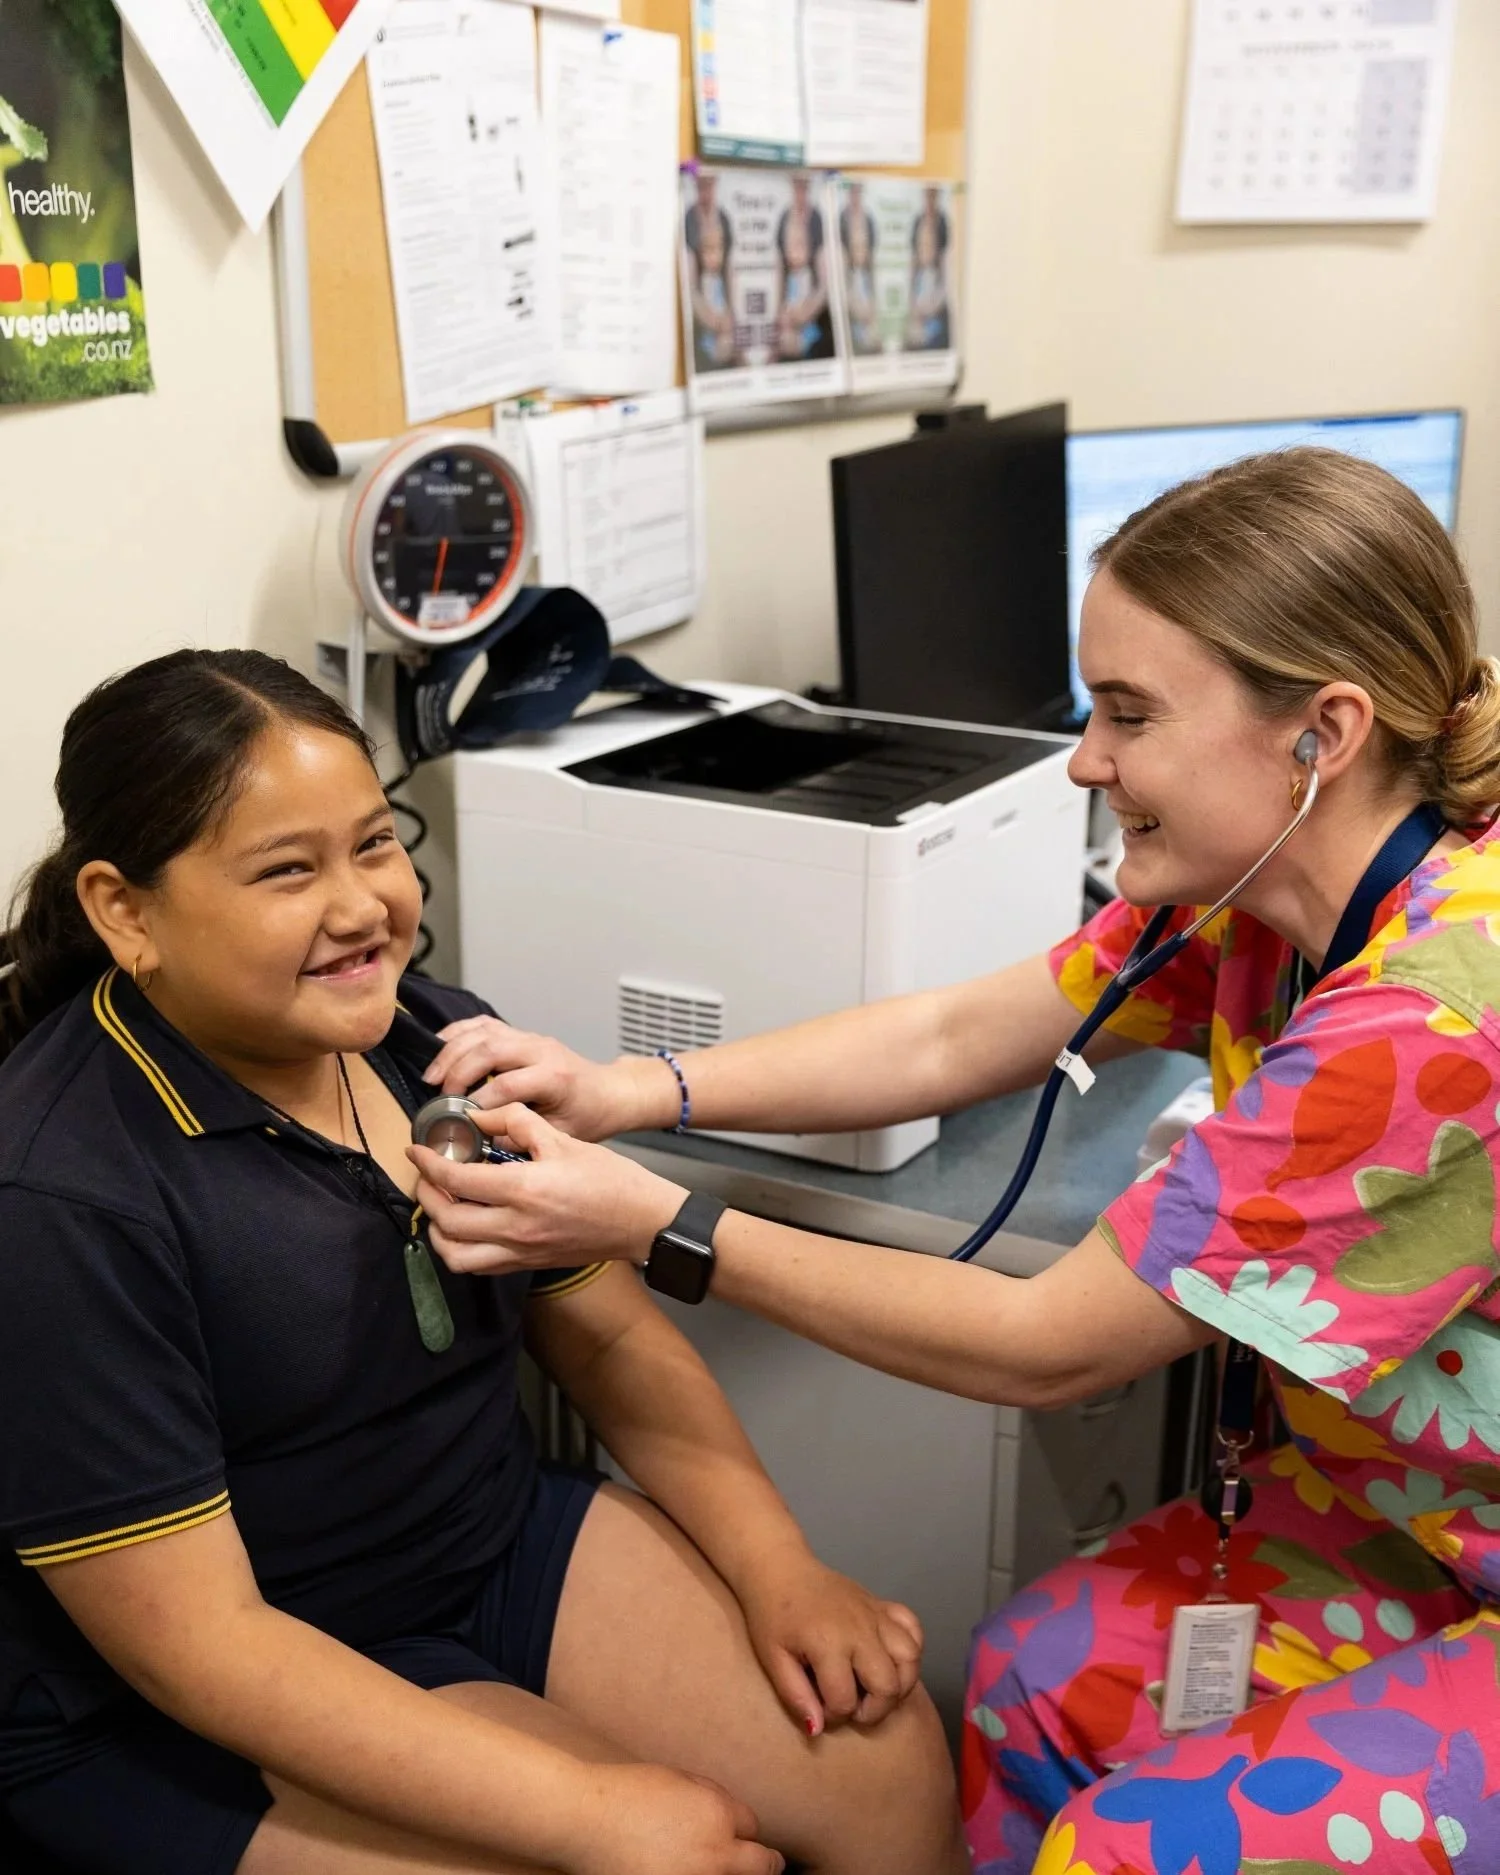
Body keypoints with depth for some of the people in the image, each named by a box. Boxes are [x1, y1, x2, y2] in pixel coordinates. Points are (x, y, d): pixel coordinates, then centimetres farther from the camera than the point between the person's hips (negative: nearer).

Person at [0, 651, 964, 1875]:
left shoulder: (441, 1042, -5)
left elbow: (612, 1336, 5)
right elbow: (202, 1643, -24)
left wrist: (776, 1568, -7)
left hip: (507, 1541, 6)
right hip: (210, 1715, -5)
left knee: (890, 1760, -3)